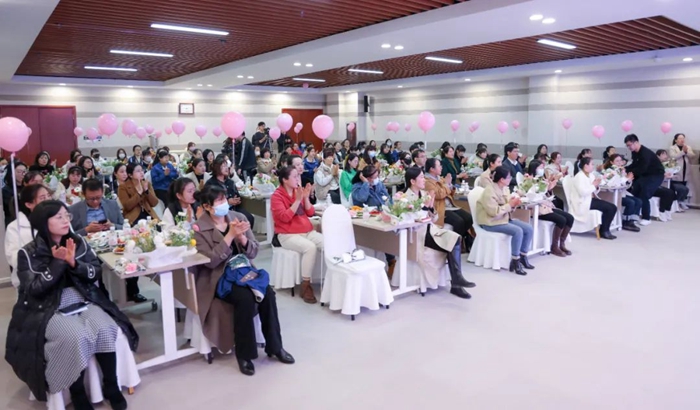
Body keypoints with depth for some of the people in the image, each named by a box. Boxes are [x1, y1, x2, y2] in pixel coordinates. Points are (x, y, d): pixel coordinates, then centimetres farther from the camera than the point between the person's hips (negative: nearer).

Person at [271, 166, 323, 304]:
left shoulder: (299, 191, 10)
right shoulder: (277, 196, -5)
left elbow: (310, 213, 11)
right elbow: (284, 217, -18)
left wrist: (306, 198, -5)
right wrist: (297, 200, -19)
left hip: (307, 231, 6)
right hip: (287, 235, -6)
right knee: (310, 247, -33)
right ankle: (306, 285, -22)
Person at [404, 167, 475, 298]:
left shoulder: (424, 194, 12)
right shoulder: (407, 197, -8)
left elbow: (434, 219, 12)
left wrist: (431, 207, -7)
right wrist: (425, 206, -19)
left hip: (430, 229, 7)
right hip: (417, 233, -6)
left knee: (455, 238, -20)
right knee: (451, 244, -22)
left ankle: (456, 283, -20)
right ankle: (457, 280, -11)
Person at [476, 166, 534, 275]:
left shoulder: (501, 188, 8)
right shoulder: (489, 191, -20)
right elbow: (494, 212, -26)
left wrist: (513, 203, -3)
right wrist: (510, 205, -19)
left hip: (504, 218, 9)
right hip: (491, 222, -9)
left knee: (529, 229, -3)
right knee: (518, 231, -29)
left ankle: (523, 257, 8)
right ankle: (515, 262, -17)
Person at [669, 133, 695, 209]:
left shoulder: (688, 147, 15)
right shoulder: (672, 148, 0)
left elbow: (692, 156, 4)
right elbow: (673, 157, -15)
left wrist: (687, 151, -12)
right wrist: (683, 151, -19)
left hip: (685, 174, 5)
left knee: (683, 189, 4)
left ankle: (681, 202, 14)